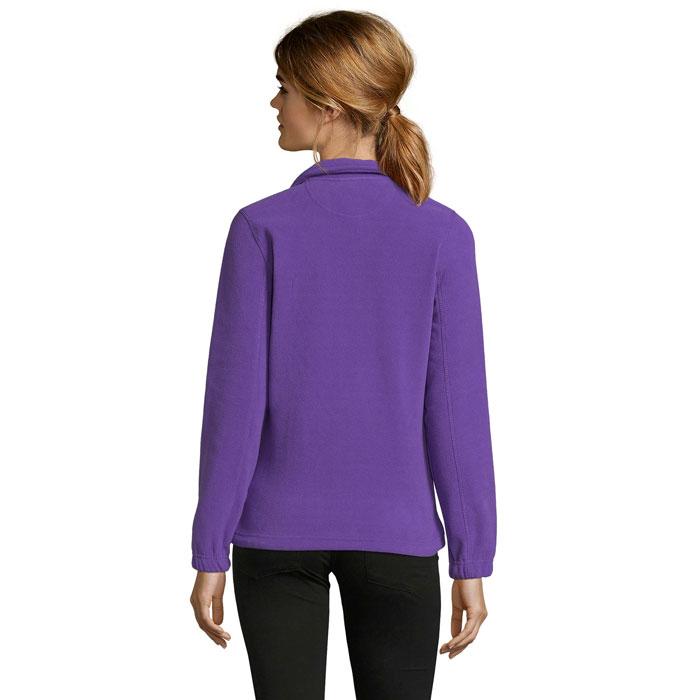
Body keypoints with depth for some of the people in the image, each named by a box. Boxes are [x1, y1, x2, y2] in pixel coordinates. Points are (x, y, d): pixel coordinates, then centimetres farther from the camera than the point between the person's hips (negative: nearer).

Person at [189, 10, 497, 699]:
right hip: (396, 537, 1)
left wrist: (210, 555, -1)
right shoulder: (442, 235, -6)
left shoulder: (262, 228, -9)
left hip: (277, 537, 0)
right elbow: (455, 407, -6)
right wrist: (471, 563, 1)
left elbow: (235, 401, -9)